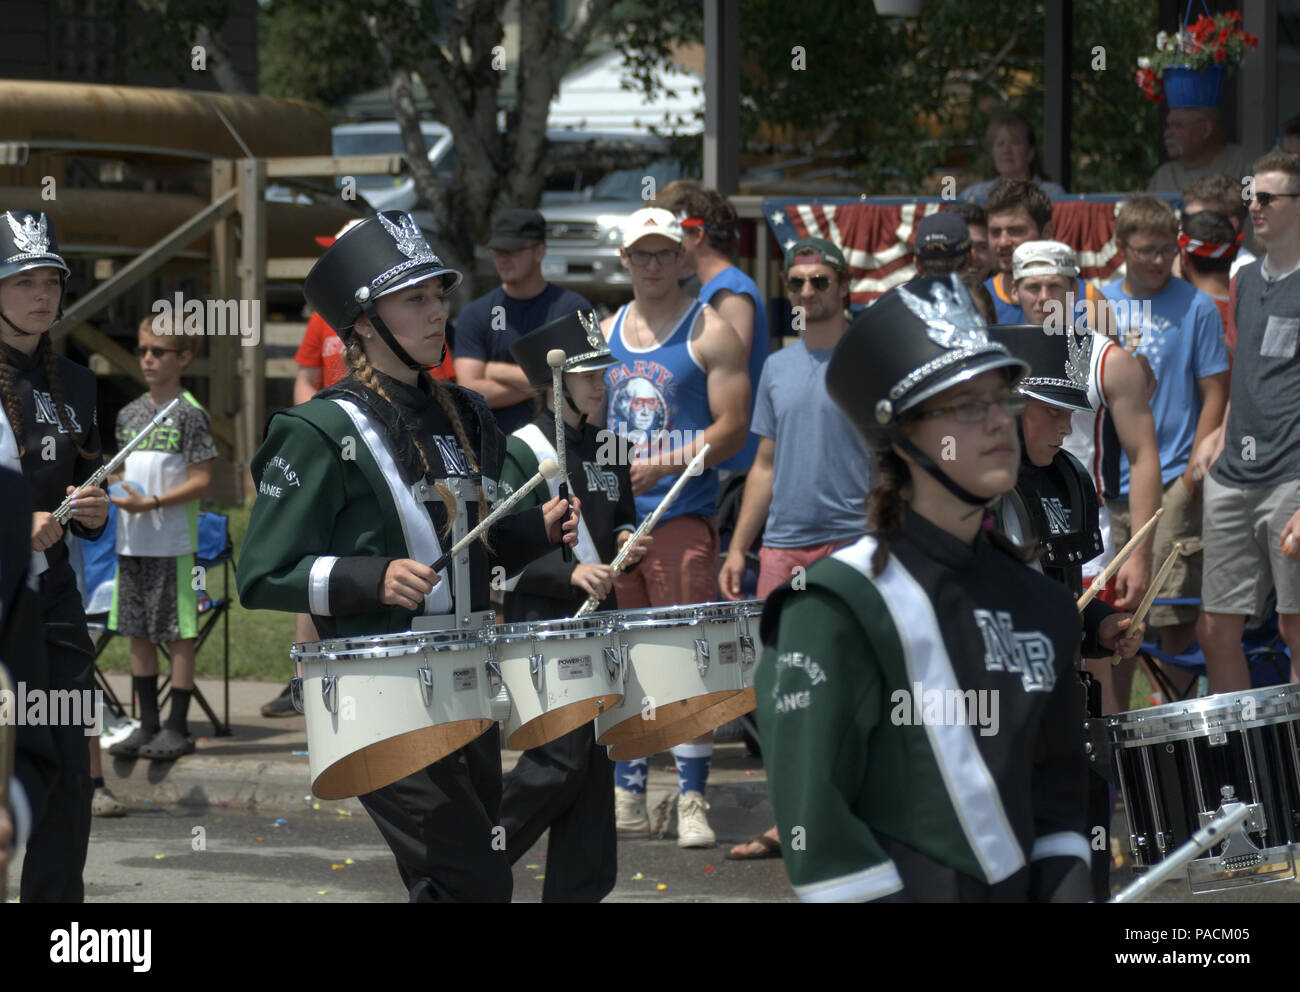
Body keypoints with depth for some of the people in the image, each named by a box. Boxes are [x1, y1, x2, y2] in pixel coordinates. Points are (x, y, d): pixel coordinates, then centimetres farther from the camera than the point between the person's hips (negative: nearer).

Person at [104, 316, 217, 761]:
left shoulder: (189, 413, -7)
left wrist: (150, 502, -19)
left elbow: (201, 482, -11)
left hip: (173, 542, -7)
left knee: (177, 633, -2)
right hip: (131, 541, 7)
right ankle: (148, 724, 18)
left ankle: (178, 728, 4)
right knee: (138, 632, 10)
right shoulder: (129, 414, 13)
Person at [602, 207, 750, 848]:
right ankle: (626, 799, 13)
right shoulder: (605, 334, 16)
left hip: (681, 516, -5)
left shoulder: (708, 332, -1)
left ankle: (692, 802, -6)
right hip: (612, 519, 5)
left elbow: (732, 428, -8)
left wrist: (658, 467, -17)